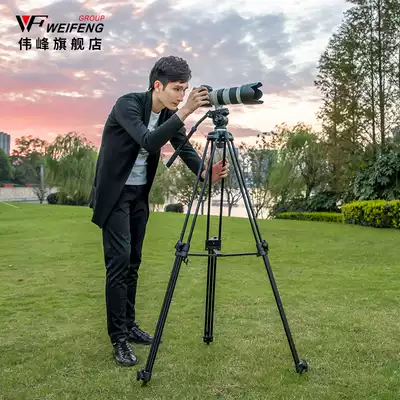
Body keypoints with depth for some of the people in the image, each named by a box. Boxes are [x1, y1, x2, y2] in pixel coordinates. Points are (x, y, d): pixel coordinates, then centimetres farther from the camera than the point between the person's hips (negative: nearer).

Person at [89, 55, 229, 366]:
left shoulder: (170, 115, 0)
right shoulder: (127, 104, -20)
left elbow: (185, 149, -6)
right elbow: (149, 142, -35)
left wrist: (206, 173, -24)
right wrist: (184, 113, -42)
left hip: (140, 194, 7)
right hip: (115, 194, -7)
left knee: (133, 263, 10)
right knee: (119, 262, -11)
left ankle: (129, 326, 22)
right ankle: (119, 339, -2)